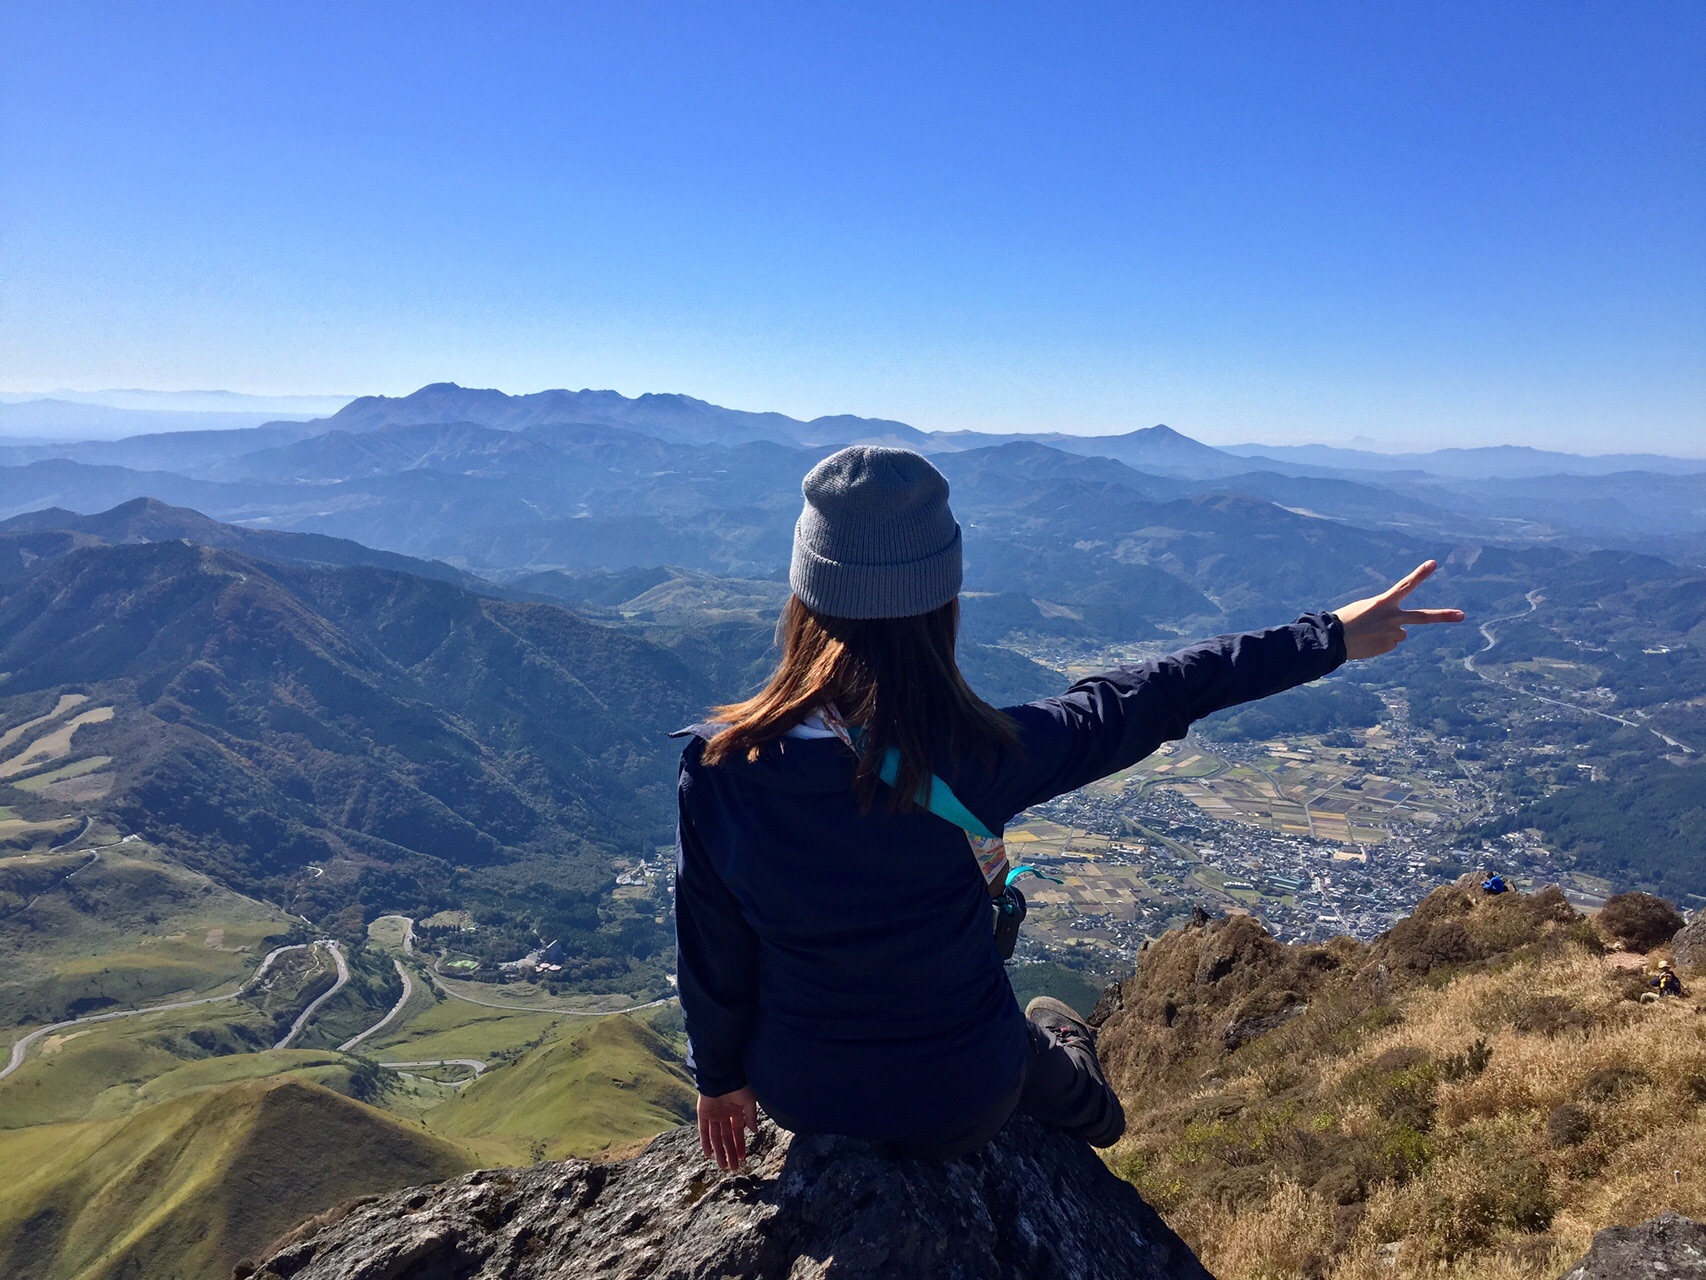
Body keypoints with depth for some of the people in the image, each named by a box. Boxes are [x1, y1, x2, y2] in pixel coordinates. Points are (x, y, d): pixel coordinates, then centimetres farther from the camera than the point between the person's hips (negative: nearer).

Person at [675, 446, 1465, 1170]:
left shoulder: (716, 766, -23)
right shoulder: (973, 758, -30)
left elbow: (710, 956, -10)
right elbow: (1149, 701, -17)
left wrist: (719, 1076, 10)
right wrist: (1330, 638, -1)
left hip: (795, 1097, 2)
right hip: (961, 1101, -1)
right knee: (1053, 1034, 35)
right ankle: (1089, 1120, 65)